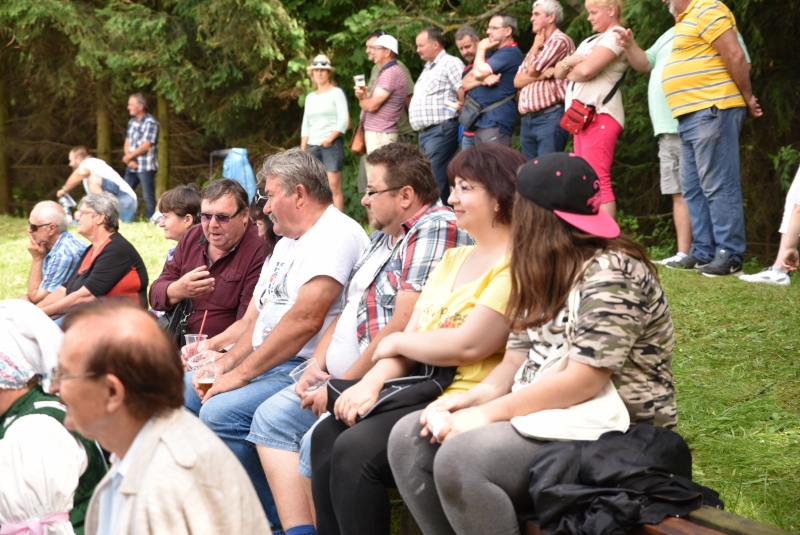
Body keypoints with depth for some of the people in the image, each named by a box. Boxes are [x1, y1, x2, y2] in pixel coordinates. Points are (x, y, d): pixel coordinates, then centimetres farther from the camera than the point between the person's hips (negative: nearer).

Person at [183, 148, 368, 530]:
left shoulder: (336, 234, -15)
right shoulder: (288, 243, 21)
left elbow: (305, 319, -25)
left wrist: (241, 374, -20)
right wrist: (226, 362, 3)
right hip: (265, 363, 11)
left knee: (220, 412, -27)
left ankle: (274, 523, -13)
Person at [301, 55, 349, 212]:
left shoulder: (336, 93, 1)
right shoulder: (310, 97, 19)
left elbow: (344, 121, -7)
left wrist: (330, 139, -17)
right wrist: (302, 150, 13)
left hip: (332, 145, -6)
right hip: (312, 147, 6)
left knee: (334, 186, -10)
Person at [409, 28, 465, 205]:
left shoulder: (451, 64, -7)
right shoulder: (427, 69, 23)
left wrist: (460, 119, -9)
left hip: (441, 130, -10)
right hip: (425, 132, 10)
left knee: (435, 180, -13)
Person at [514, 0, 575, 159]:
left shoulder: (559, 40, -5)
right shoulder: (538, 46, 23)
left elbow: (532, 70, -11)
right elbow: (517, 81, 11)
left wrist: (536, 46, 6)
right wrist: (541, 74, -7)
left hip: (550, 117, -9)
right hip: (528, 120, 9)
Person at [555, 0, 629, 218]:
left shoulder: (615, 37, -5)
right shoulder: (590, 41, 24)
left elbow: (586, 70, -18)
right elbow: (559, 71, 18)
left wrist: (570, 73, 3)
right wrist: (569, 61, -4)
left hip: (600, 115, -10)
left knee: (598, 181, -15)